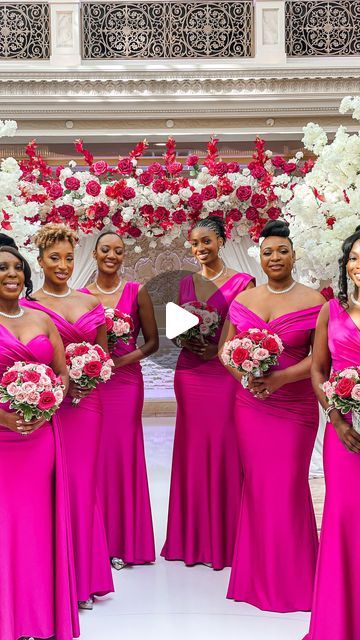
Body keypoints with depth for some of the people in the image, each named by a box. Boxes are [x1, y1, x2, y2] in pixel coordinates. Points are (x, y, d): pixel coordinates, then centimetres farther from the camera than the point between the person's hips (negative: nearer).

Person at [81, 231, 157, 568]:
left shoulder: (136, 292, 1)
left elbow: (152, 341, 3)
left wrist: (125, 359, -12)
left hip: (125, 381, -1)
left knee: (124, 455, 1)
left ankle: (124, 541, 15)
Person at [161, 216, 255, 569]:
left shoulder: (242, 282, -2)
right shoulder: (186, 283, 13)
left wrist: (219, 348, -16)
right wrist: (184, 341, -4)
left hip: (224, 374, -4)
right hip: (189, 373, 4)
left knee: (223, 451, -2)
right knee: (192, 450, 8)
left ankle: (224, 539, 14)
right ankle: (193, 539, 20)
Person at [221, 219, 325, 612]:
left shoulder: (313, 302, -4)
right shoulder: (243, 299, 7)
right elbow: (225, 347, 9)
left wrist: (280, 378, -19)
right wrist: (244, 375, -10)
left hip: (295, 407, -3)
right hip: (249, 404, 3)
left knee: (288, 487, 2)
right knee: (256, 484, 9)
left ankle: (290, 578, 20)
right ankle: (258, 574, 24)